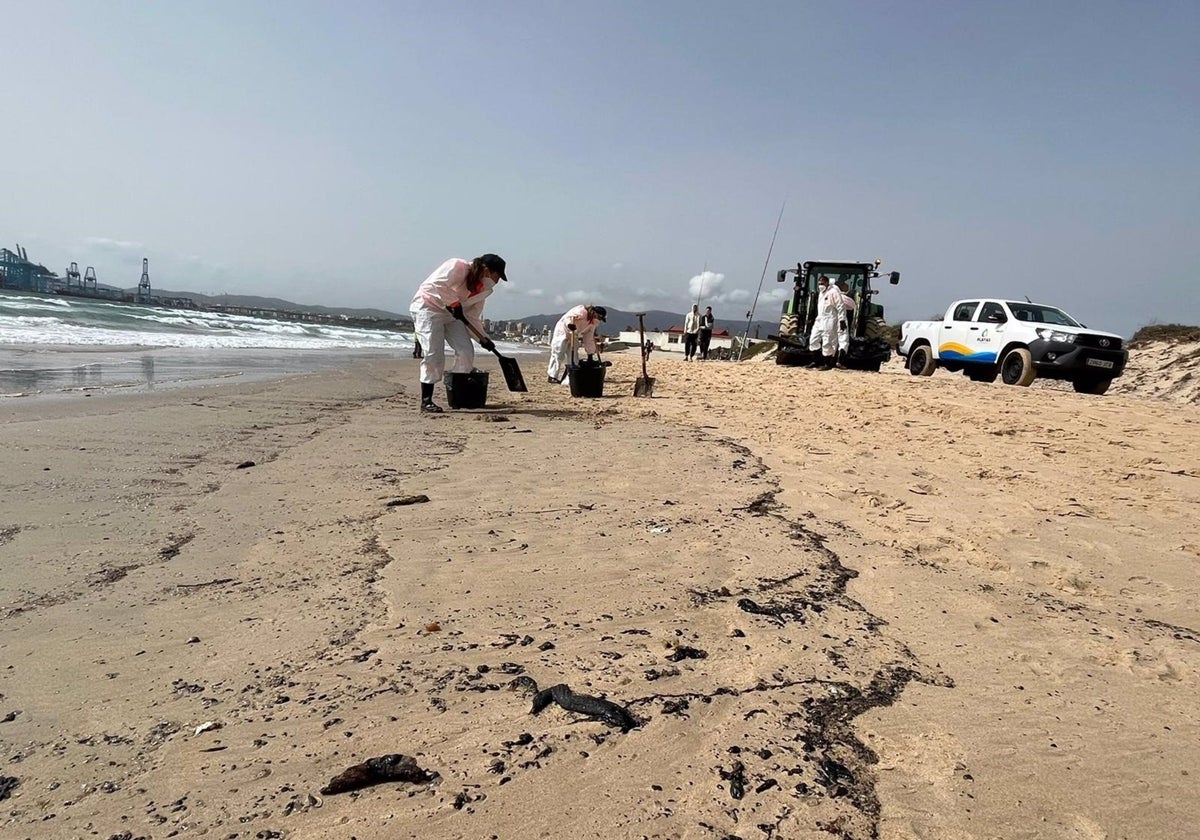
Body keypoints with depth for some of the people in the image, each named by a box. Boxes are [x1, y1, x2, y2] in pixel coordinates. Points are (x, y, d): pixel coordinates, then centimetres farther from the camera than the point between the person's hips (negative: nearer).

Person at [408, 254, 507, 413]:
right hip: (428, 307, -8)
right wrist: (455, 303, -24)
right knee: (433, 355, -15)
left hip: (452, 314, 8)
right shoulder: (457, 267, -21)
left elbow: (473, 315, 7)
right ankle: (426, 400, -7)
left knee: (466, 351, -4)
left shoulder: (483, 288, 3)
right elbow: (437, 284, -32)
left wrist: (483, 337, -1)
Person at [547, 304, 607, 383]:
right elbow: (566, 317, -34)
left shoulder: (593, 323, 1)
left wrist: (590, 354, 3)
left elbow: (589, 338, 5)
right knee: (558, 354, -10)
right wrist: (570, 324, -57)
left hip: (573, 335, 9)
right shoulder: (581, 311, -26)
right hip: (563, 331, -9)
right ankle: (552, 376, -3)